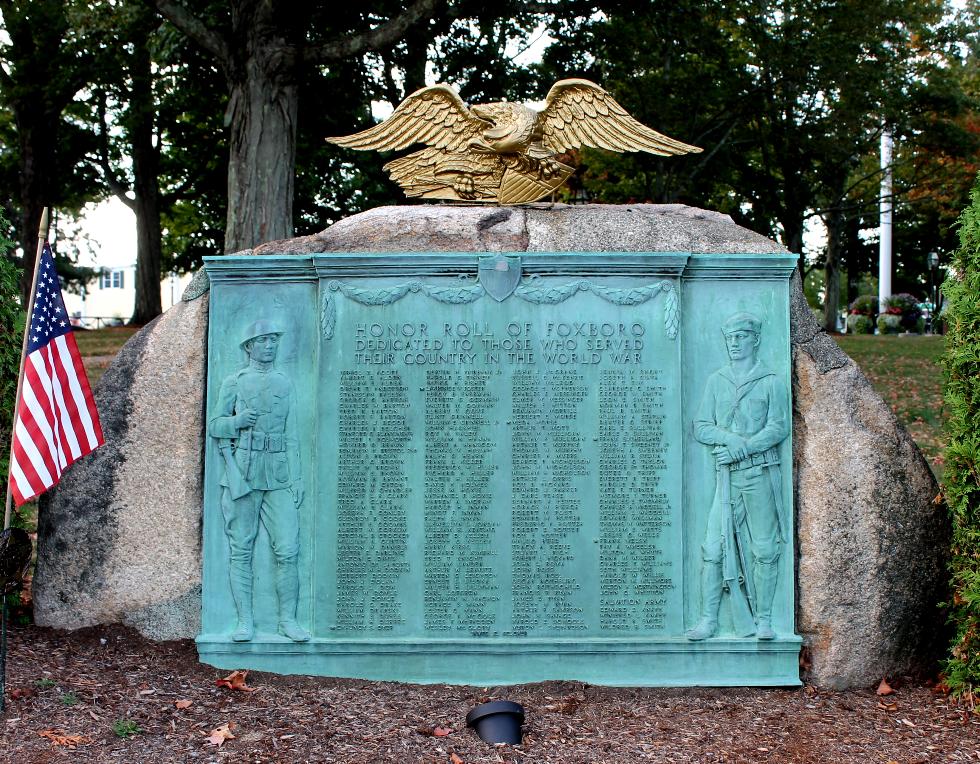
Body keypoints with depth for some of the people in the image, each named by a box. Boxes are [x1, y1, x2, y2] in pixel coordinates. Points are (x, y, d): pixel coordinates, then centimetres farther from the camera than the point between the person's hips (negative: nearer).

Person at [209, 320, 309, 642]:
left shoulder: (285, 384, 12)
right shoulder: (233, 383, 5)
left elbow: (291, 435, 10)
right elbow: (214, 426, 8)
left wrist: (296, 477, 3)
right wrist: (238, 422, -12)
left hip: (279, 478, 2)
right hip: (242, 475, -2)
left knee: (287, 551, -5)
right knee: (241, 551, 1)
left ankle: (288, 620, 4)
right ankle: (245, 622, 7)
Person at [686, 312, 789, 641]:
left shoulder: (771, 383, 3)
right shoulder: (716, 381, 12)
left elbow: (779, 428, -7)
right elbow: (701, 427, 6)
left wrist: (742, 449, -16)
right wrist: (733, 438, -12)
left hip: (760, 474, -3)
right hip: (726, 476, 3)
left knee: (764, 549, 0)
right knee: (712, 548, -2)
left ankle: (764, 620, 8)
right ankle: (708, 618, 5)